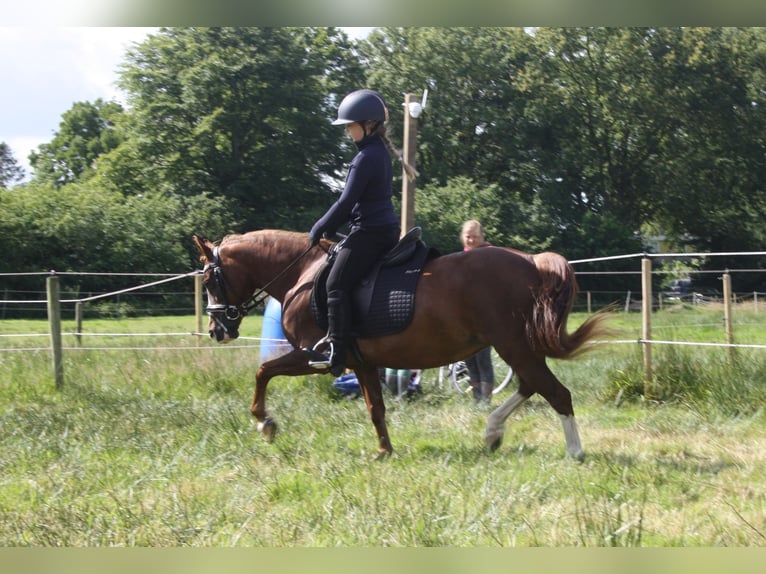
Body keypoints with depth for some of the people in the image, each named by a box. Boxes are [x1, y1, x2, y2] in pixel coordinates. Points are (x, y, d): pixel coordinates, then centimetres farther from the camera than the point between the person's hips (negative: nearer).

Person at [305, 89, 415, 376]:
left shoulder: (366, 157, -16)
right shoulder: (381, 151, 14)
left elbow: (346, 201, -17)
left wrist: (321, 228, -5)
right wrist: (329, 226, 17)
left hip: (369, 232, -10)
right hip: (385, 230, 10)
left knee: (336, 285, -11)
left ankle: (336, 353, -16)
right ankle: (335, 339, 22)